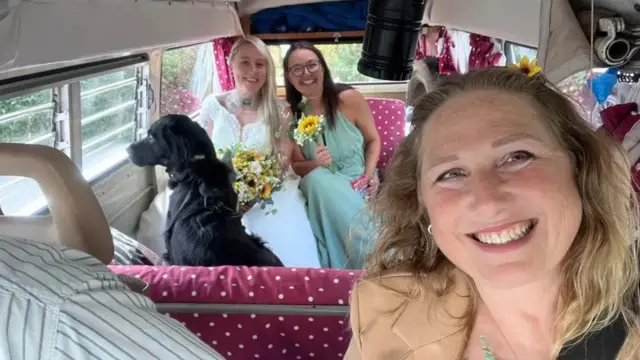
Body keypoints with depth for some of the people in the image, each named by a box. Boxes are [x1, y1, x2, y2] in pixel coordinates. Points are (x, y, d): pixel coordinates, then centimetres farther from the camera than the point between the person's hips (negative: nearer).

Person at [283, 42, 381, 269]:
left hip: (356, 183, -1)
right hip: (320, 185, 2)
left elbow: (373, 140, 4)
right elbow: (296, 166, 1)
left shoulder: (349, 99, -8)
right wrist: (315, 164, -22)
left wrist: (370, 174, -13)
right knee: (316, 179, -35)